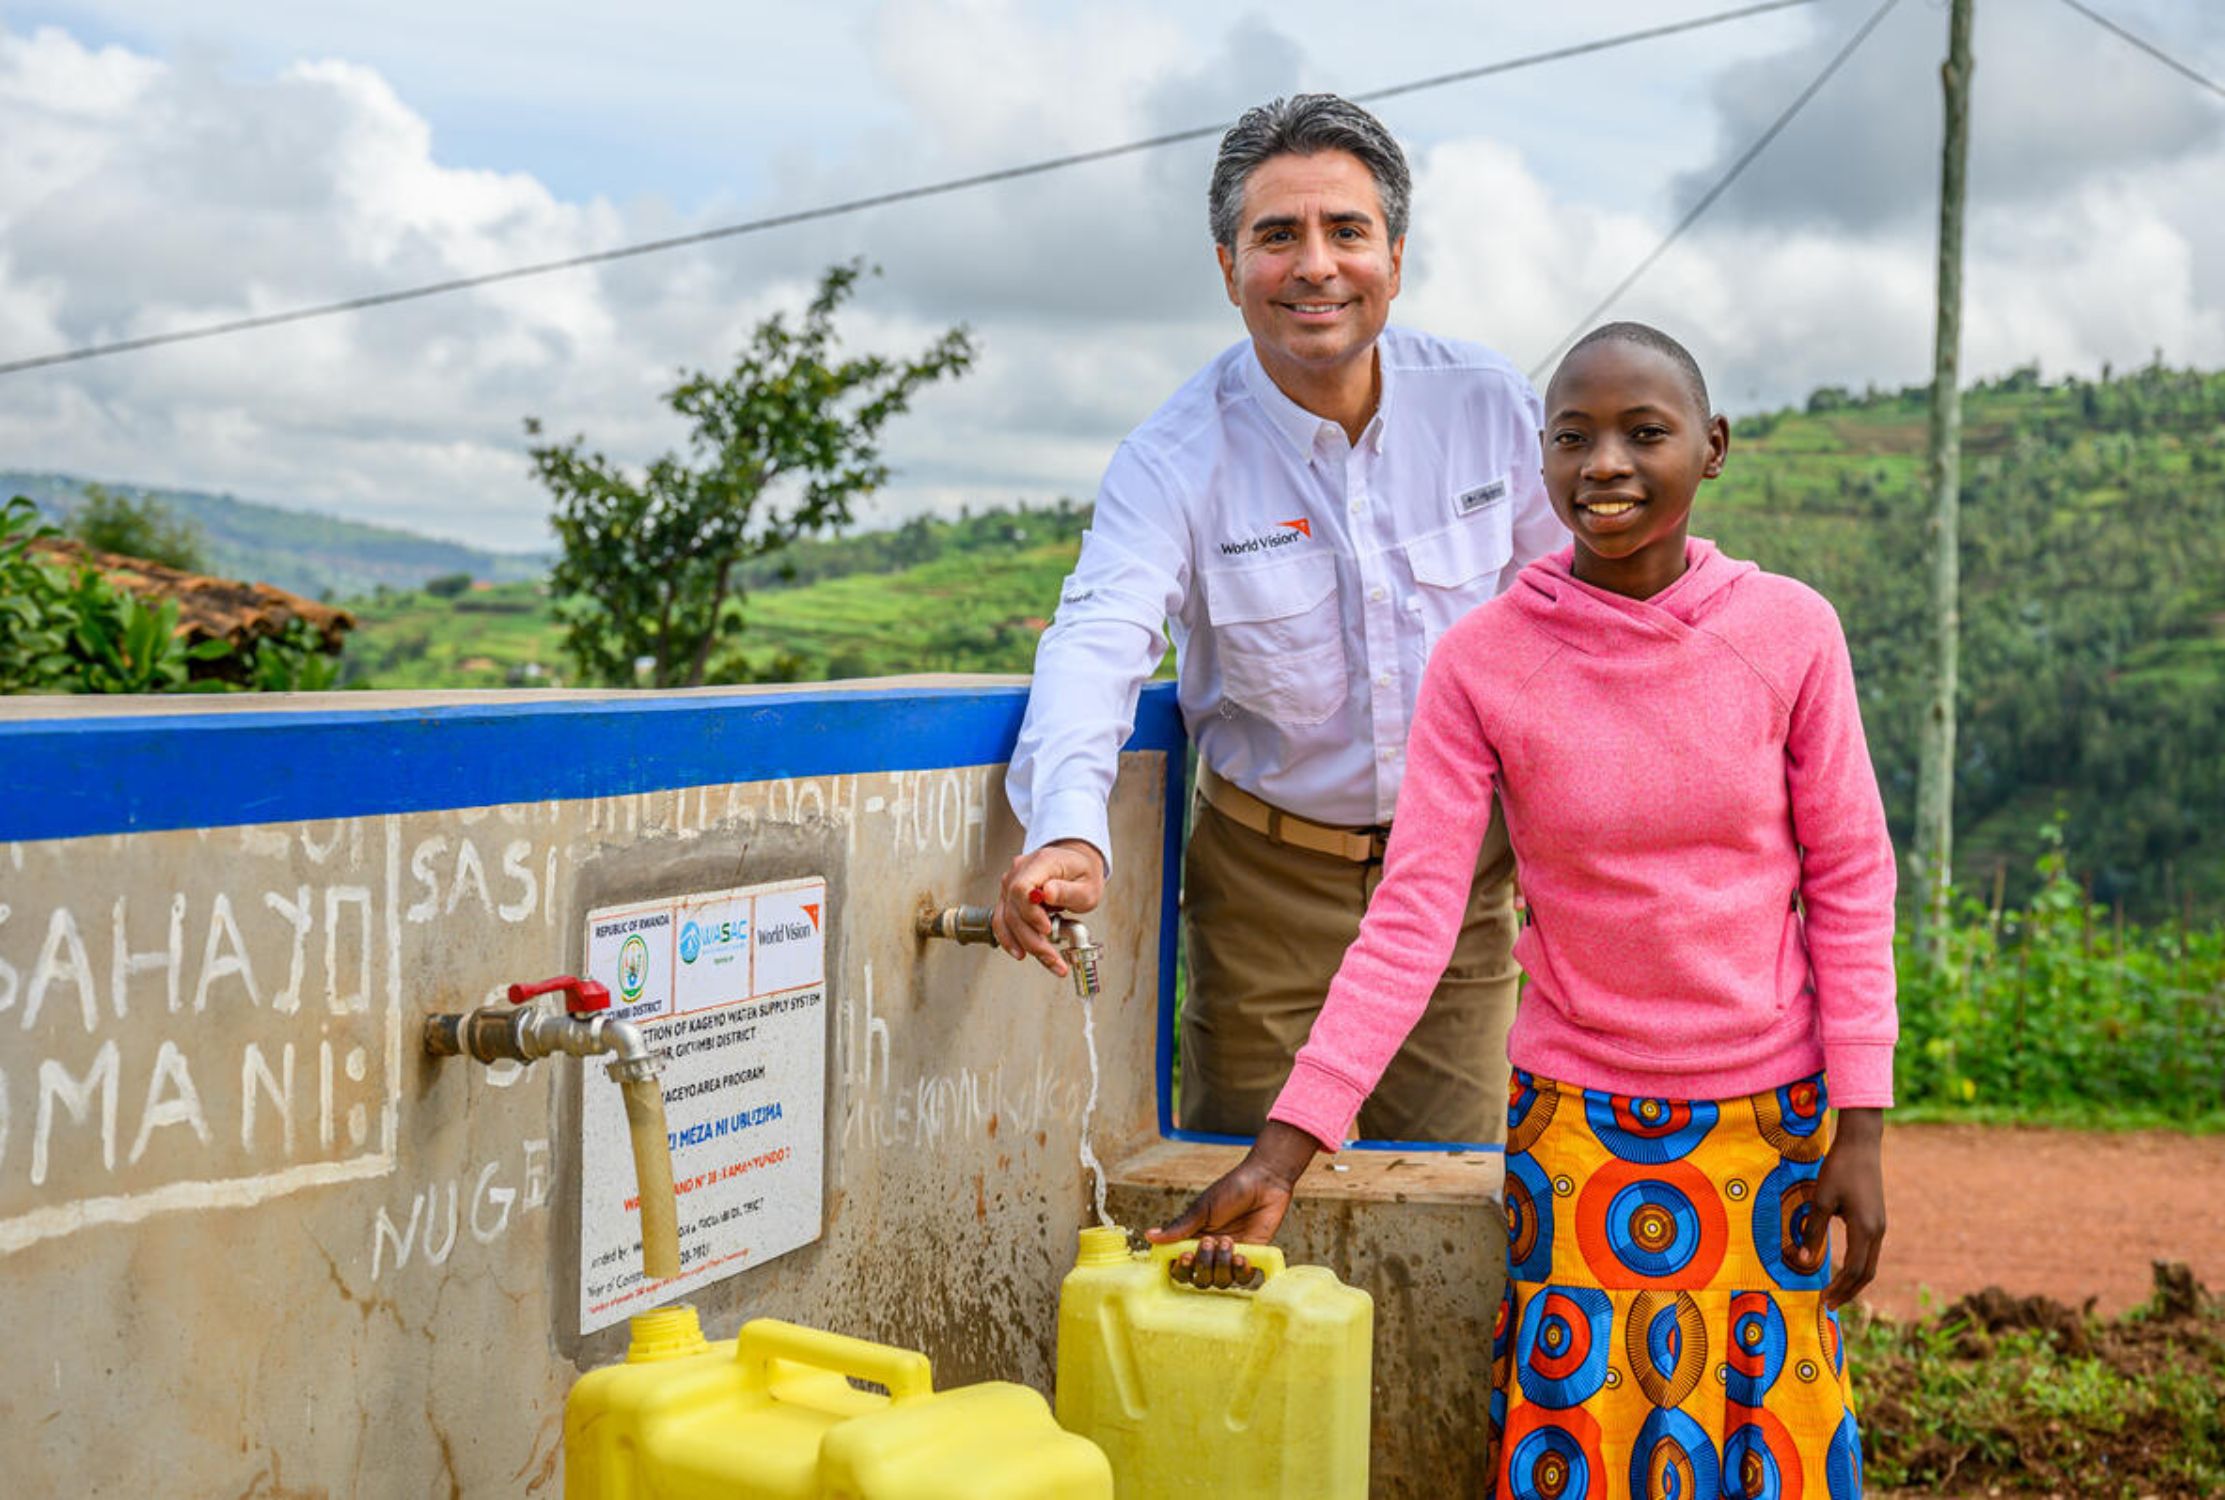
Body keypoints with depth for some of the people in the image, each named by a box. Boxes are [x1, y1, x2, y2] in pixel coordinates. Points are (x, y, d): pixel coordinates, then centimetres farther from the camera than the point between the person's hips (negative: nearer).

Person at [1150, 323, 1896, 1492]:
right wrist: (1280, 1155, -20)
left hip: (1771, 1111, 1)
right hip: (1578, 1118, -1)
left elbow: (1849, 878, -1)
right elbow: (1410, 917, -13)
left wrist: (1859, 1129, -4)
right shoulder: (1482, 662, -9)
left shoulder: (1789, 632, -7)